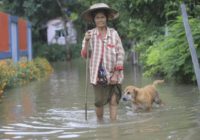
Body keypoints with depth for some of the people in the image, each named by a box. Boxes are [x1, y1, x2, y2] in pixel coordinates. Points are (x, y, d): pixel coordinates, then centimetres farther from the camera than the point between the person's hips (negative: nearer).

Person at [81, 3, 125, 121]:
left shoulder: (113, 33, -1)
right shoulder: (90, 34, 2)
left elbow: (120, 54, -2)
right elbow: (84, 55, 0)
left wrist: (116, 74, -7)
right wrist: (87, 41, -17)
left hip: (113, 74, 0)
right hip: (98, 74, 0)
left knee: (113, 101, -2)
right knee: (99, 102, 4)